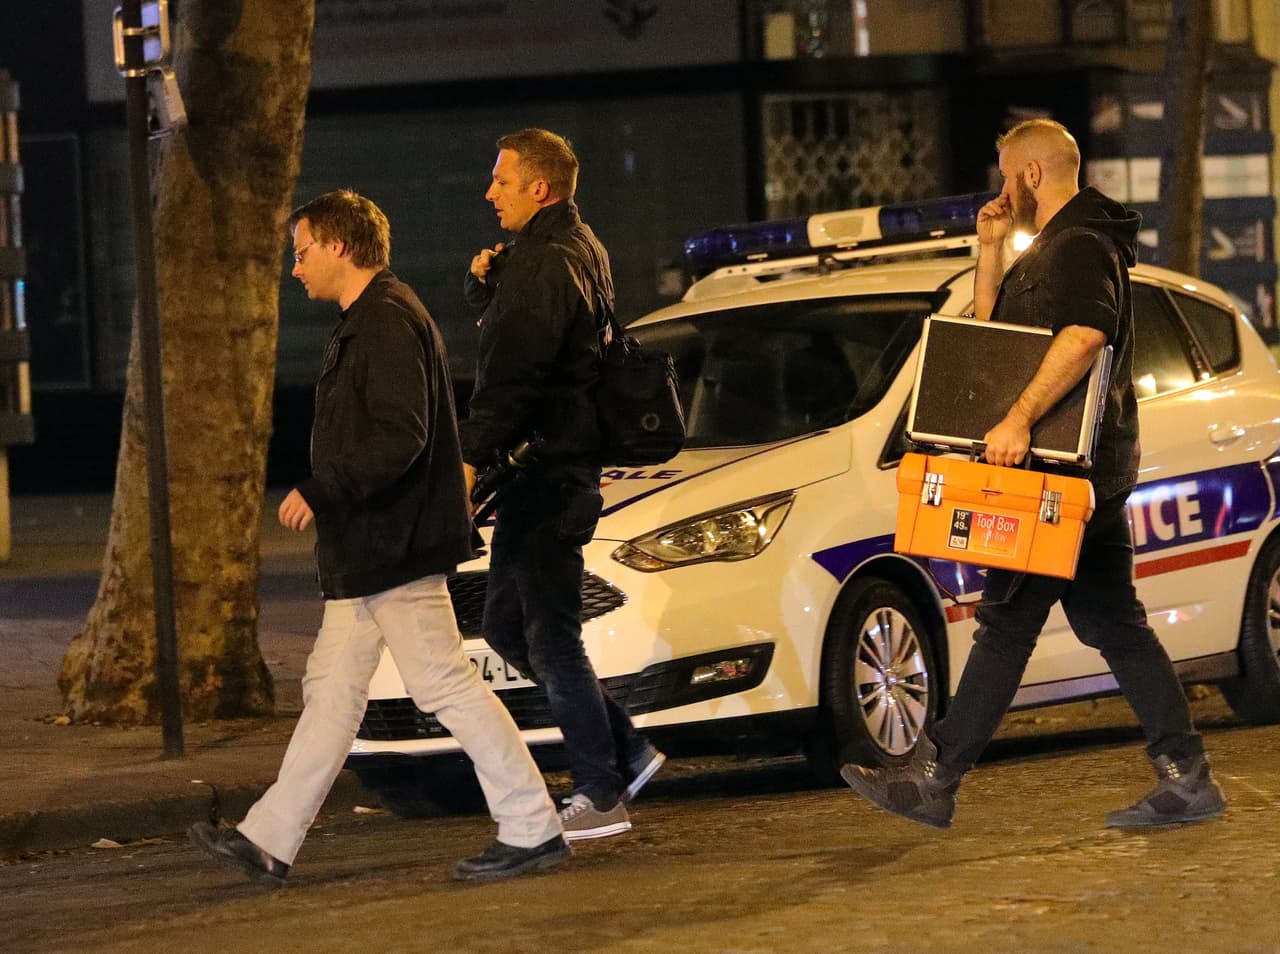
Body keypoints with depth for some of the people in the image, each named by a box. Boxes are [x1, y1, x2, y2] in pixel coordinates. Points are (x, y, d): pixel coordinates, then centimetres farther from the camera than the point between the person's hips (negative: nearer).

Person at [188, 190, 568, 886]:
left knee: (445, 685, -7)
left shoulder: (387, 324, -17)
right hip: (365, 550, 11)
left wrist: (319, 492, -22)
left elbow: (399, 438, -25)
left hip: (395, 546, -11)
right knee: (331, 690, 10)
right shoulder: (364, 325, 18)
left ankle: (532, 830, -2)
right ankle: (269, 841, 13)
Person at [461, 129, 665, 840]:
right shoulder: (581, 249, 16)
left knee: (551, 636, -6)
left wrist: (473, 456, -28)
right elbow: (502, 325, 24)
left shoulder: (546, 262, -16)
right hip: (563, 467, 11)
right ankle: (626, 751, 15)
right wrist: (486, 281, 3)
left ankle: (604, 796, -2)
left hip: (546, 472, -11)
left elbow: (511, 376, -24)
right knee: (506, 625, 15)